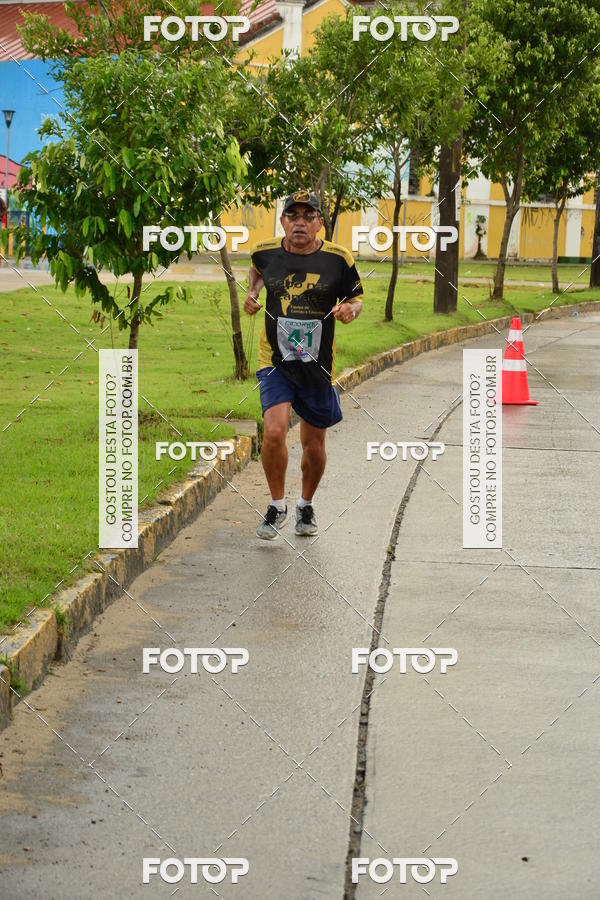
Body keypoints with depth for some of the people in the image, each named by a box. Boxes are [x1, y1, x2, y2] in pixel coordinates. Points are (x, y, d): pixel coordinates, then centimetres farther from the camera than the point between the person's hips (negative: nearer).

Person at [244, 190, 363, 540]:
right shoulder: (266, 252, -1)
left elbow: (356, 297, 7)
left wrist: (350, 309, -14)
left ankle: (306, 505, 37)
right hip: (275, 362, 0)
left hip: (318, 366, 0)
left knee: (314, 445, 11)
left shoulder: (338, 258, -6)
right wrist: (253, 293, 6)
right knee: (274, 432, -19)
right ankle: (277, 505, 3)